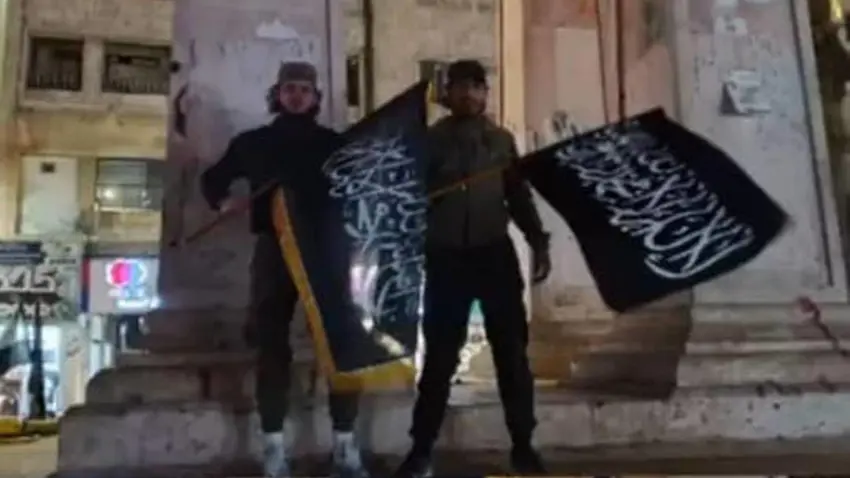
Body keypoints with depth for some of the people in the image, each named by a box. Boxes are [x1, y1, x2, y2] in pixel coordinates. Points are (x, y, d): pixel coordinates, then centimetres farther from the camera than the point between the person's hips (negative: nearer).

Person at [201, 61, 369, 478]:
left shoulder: (334, 142, 11)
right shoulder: (252, 142, 14)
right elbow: (213, 179, 23)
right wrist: (222, 200, 2)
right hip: (275, 248, 0)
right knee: (273, 344, 0)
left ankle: (345, 444, 7)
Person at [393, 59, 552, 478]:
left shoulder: (502, 140, 9)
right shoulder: (429, 140, 2)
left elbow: (519, 197, 12)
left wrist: (538, 243, 5)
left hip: (495, 253, 2)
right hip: (446, 257, -2)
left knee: (511, 351, 6)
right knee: (439, 355, 4)